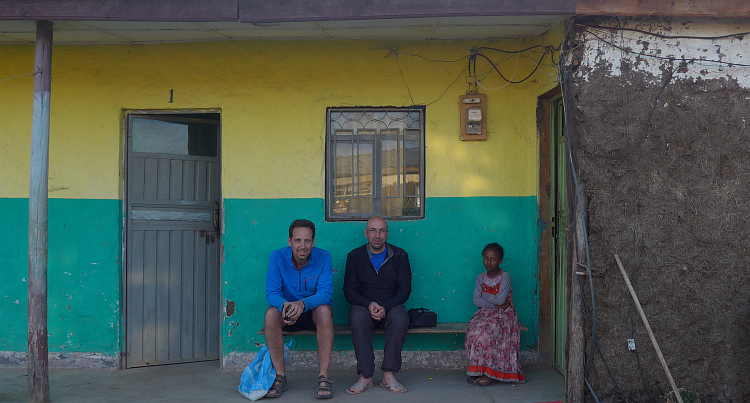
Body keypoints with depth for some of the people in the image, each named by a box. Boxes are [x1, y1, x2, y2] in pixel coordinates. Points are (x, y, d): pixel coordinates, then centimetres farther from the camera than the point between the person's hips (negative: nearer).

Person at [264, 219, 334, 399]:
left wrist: (303, 303, -42)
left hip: (313, 312, -1)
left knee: (324, 310, -34)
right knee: (271, 313, -30)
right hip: (287, 315, 1)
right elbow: (271, 292, -16)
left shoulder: (323, 257, -14)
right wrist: (285, 305, -40)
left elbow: (325, 292, -22)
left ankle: (324, 376, -30)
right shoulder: (278, 257, -11)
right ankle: (280, 376, -21)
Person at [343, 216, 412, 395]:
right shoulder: (355, 256, 6)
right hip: (363, 305, 0)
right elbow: (349, 290, 2)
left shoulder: (400, 256, 5)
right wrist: (369, 305, -17)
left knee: (400, 319, -34)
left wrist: (385, 307, -16)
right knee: (358, 319, -34)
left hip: (390, 306, 0)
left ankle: (389, 375, -25)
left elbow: (405, 289, 0)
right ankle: (365, 376, -28)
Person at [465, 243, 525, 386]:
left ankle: (489, 372, -23)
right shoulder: (481, 278, 7)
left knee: (486, 332, -32)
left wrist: (484, 295, -4)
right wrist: (495, 303, -13)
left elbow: (501, 299, -19)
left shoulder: (505, 277, -8)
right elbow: (476, 300, -1)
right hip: (486, 313, 4)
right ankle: (477, 370, -19)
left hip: (503, 314, -4)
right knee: (474, 330, -27)